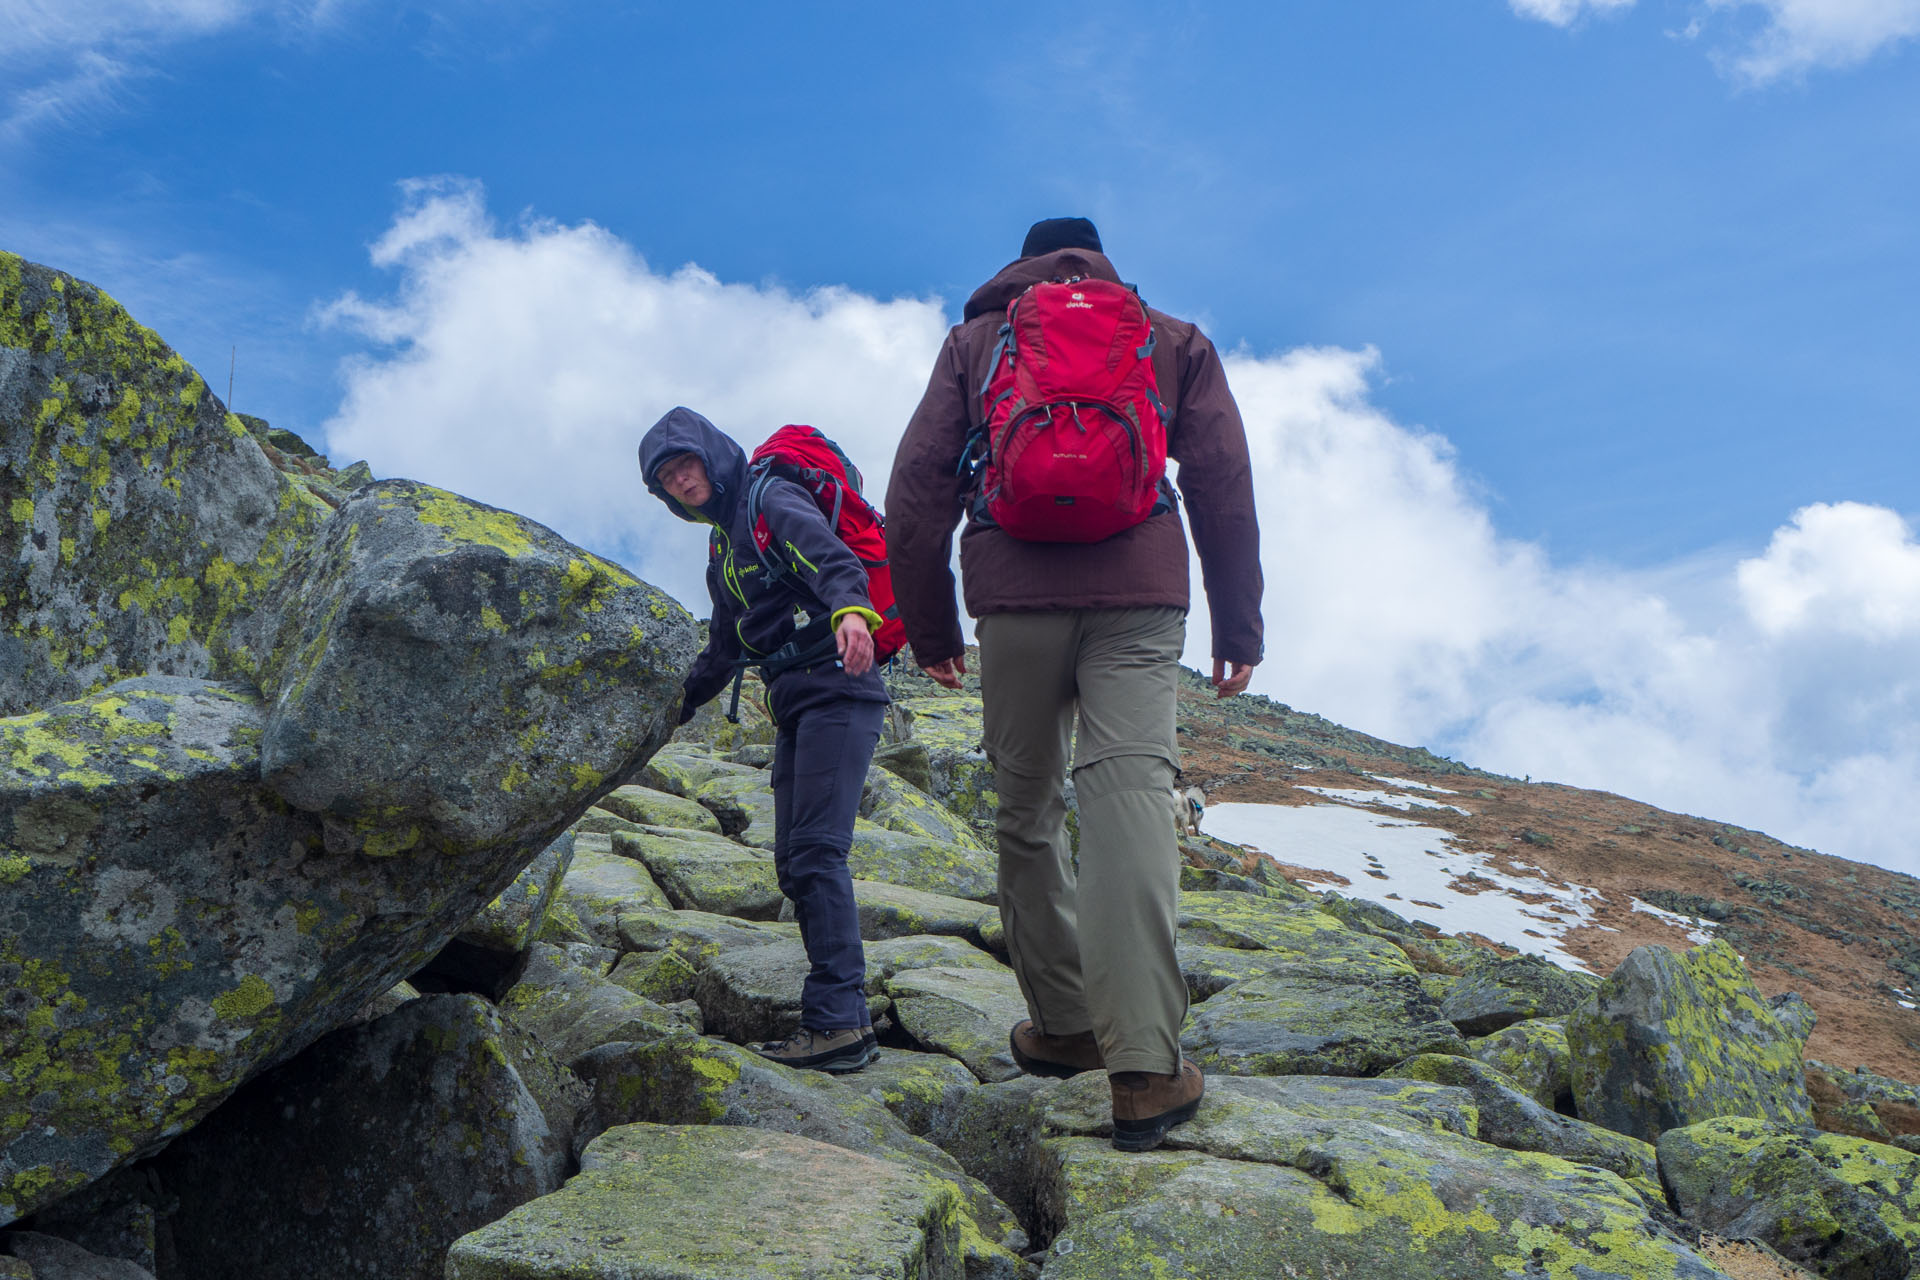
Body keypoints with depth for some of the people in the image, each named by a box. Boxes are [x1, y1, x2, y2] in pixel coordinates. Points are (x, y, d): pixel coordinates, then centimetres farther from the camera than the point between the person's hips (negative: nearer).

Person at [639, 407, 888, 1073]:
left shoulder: (772, 501, -3)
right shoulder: (723, 547, 24)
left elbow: (832, 555, -24)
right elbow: (722, 653, 35)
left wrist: (850, 609, -45)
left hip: (835, 690, -10)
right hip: (795, 707, 10)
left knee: (816, 850, -17)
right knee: (795, 862, 4)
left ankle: (840, 1020, -20)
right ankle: (837, 1018, 4)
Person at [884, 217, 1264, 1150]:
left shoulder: (974, 339, 20)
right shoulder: (1173, 340, 21)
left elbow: (919, 485, 12)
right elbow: (1223, 483, 12)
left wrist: (929, 627, 16)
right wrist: (1237, 625, 14)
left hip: (1015, 595, 1)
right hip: (1139, 593, 0)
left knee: (1027, 803, 13)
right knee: (1130, 793, -12)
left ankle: (1062, 1023, 17)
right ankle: (1144, 1067, -22)